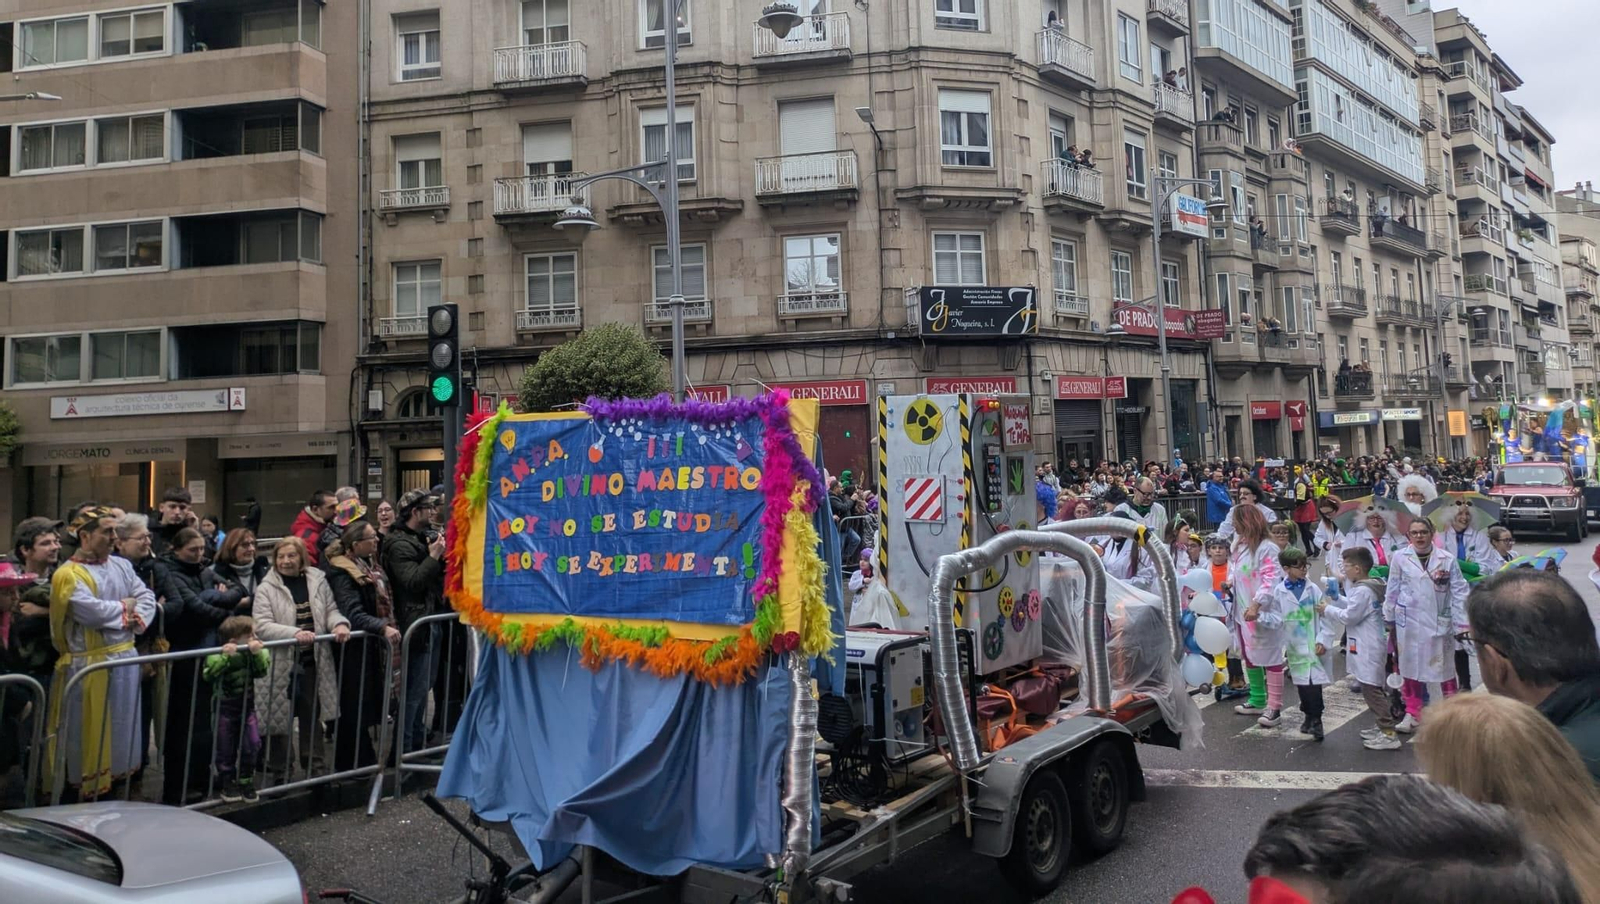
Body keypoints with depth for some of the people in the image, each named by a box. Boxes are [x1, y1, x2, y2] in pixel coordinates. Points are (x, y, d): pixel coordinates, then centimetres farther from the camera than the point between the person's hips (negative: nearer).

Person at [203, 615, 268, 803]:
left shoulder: (254, 654, -2)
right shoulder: (219, 656, -16)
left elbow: (262, 671, -15)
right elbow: (209, 674, -31)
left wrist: (257, 653, -29)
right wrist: (225, 656, -40)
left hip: (247, 707, 3)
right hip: (225, 710, -3)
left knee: (252, 744, -5)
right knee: (226, 749, 6)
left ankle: (246, 782, 12)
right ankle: (228, 784, 23)